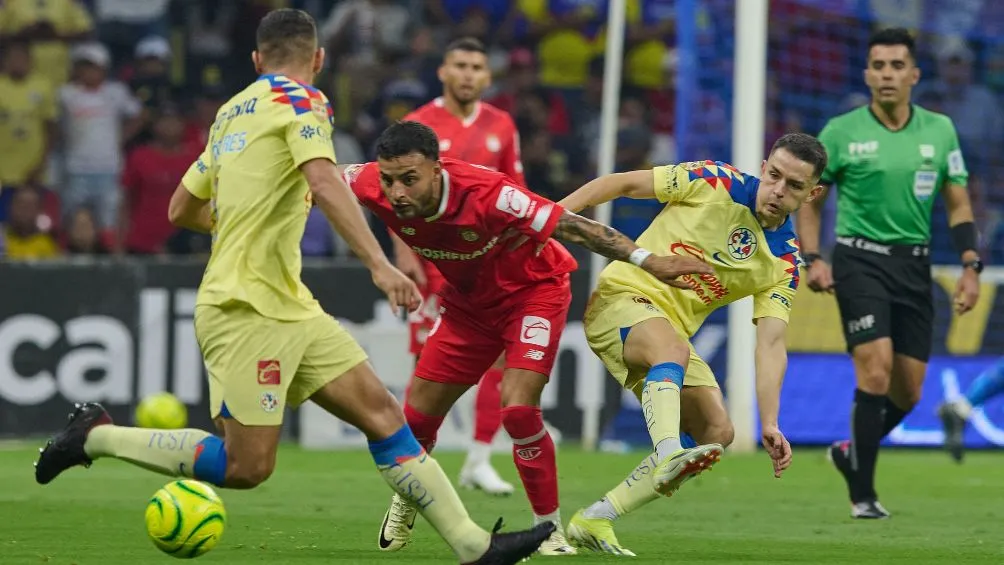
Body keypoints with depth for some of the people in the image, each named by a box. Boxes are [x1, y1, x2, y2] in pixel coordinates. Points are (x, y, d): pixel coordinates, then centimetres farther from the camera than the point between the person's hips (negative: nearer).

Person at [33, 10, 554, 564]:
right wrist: (379, 263, -29)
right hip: (247, 310, -9)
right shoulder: (301, 100, -6)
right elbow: (324, 183, -23)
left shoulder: (232, 112, 17)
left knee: (380, 411, 2)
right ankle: (96, 436, 4)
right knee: (247, 466, -9)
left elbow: (182, 209, 24)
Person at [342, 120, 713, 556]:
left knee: (518, 410, -22)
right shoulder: (373, 186, -26)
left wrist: (646, 260, -38)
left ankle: (550, 532, -4)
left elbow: (571, 226, -35)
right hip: (468, 302, 5)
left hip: (533, 290, -5)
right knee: (417, 416, 7)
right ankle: (404, 503, 40)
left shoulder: (486, 194, -39)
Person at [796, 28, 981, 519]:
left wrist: (970, 266, 0)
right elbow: (809, 198, 6)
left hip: (914, 266, 4)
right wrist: (813, 259, -7)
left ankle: (852, 453, 31)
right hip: (859, 260, -4)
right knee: (876, 371, -19)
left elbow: (958, 204, 11)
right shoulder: (841, 132, -2)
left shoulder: (940, 130, 6)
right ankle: (863, 494, -11)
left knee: (908, 391, 4)